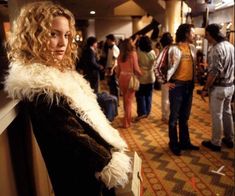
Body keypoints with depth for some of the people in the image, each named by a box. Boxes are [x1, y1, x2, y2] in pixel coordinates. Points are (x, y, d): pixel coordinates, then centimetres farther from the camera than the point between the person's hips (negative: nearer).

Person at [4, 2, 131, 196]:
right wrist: (112, 160, -17)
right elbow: (75, 139, -28)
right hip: (80, 176, -8)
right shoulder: (38, 87, -27)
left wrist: (114, 145, 4)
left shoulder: (59, 73, 3)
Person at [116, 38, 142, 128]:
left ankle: (127, 118, 37)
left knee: (125, 99, 20)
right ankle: (126, 122, 8)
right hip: (130, 78, -5)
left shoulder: (120, 55, 3)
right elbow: (136, 69, -13)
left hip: (122, 78, 5)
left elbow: (118, 69, 7)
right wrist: (141, 74, 5)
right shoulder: (133, 53, -11)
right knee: (129, 100, 4)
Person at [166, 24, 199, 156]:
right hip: (177, 86, -7)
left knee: (185, 116, 17)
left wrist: (194, 81, 10)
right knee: (174, 117, 5)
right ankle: (174, 144, 19)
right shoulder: (174, 49, -12)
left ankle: (185, 142, 30)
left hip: (189, 86, 7)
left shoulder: (192, 48, 9)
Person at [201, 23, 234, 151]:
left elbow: (214, 72, -24)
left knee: (217, 115, 3)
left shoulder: (217, 49, -20)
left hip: (218, 87, -8)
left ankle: (215, 143, 16)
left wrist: (205, 88, -17)